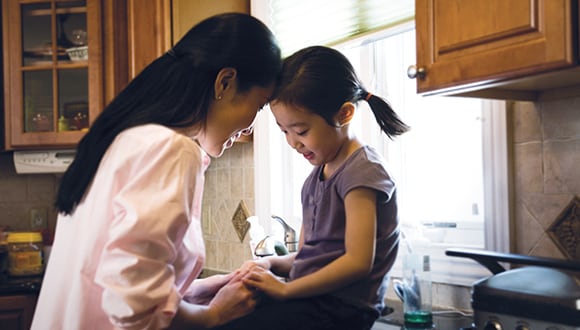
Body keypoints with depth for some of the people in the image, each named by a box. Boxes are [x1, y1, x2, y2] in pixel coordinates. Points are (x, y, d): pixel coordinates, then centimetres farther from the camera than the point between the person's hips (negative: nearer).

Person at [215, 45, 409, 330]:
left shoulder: (361, 170, -10)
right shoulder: (317, 176, 15)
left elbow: (358, 261, -18)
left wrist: (285, 288, -12)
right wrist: (272, 263, -2)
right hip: (309, 301, 8)